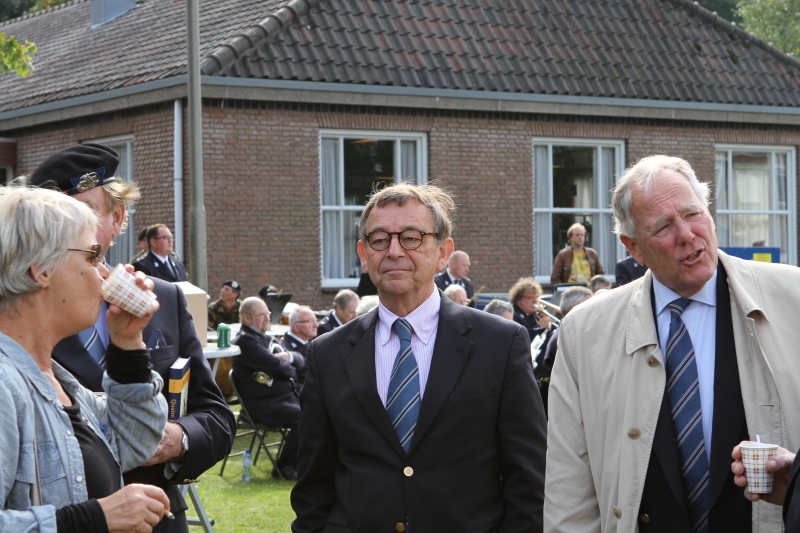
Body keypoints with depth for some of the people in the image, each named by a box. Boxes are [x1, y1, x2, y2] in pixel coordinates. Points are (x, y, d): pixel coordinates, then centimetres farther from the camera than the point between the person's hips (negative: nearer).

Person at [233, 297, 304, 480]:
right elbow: (277, 365, -20)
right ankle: (284, 466, -10)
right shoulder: (245, 341, -12)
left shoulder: (265, 339, 19)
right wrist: (290, 368, 2)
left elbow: (301, 361, 13)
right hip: (264, 405, -9)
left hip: (286, 397, 10)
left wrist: (289, 357, -10)